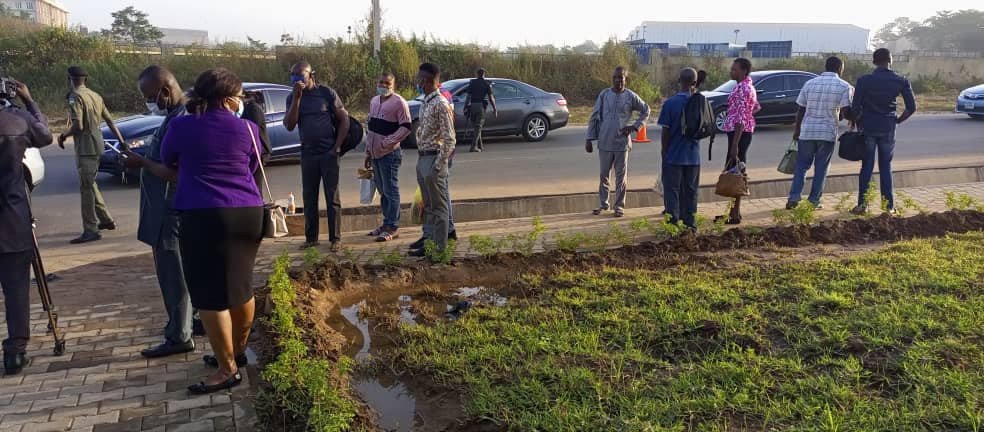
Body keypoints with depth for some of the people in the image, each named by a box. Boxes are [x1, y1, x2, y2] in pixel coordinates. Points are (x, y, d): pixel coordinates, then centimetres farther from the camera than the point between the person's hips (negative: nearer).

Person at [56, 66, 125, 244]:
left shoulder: (75, 97, -14)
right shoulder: (95, 96, 12)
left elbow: (78, 126, -22)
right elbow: (109, 121, 14)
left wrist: (63, 136, -5)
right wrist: (121, 141, 18)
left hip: (86, 147, -9)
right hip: (97, 144, 9)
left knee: (86, 188, -5)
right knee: (90, 184, 21)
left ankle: (91, 231, -4)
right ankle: (106, 220, 27)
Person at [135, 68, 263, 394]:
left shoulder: (181, 127, 0)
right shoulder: (248, 129, 4)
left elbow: (168, 164, 17)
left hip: (205, 216, -4)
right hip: (248, 213, 4)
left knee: (210, 294, 3)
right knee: (240, 286, 18)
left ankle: (228, 370, 8)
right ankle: (237, 351, 33)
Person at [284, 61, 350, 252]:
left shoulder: (326, 93, -3)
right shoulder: (292, 98, 5)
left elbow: (344, 120, -1)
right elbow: (290, 125, -8)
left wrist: (337, 146, -8)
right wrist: (297, 97, -15)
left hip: (328, 153, -4)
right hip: (307, 154, 4)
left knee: (332, 197, 0)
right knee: (309, 198, 9)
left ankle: (335, 238, 6)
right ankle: (311, 237, 19)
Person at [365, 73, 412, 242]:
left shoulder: (399, 102, -9)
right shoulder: (374, 101, 15)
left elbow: (406, 127, -14)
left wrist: (387, 142, -19)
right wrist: (368, 152, 18)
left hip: (389, 154, -8)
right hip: (375, 153, 8)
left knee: (390, 191, -5)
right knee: (382, 190, 14)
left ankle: (392, 227, 0)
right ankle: (386, 223, 22)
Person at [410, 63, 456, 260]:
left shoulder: (441, 104, -16)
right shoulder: (426, 102, 12)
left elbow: (449, 139, -18)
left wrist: (439, 165, -18)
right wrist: (421, 160, 13)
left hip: (433, 159, -9)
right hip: (422, 158, 9)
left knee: (439, 206, -1)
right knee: (428, 206, 16)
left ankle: (439, 249, 6)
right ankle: (429, 242, 26)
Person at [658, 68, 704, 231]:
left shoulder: (670, 103, -13)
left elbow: (665, 132, -10)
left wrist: (664, 152, 2)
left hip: (673, 156, -3)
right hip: (693, 156, 3)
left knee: (672, 190, 5)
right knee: (690, 191, 12)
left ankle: (673, 224, 6)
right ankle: (690, 225, 18)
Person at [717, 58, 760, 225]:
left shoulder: (741, 88, -17)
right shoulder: (748, 86, 14)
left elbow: (741, 118, -22)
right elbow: (756, 108, 26)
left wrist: (735, 144, -24)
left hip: (739, 133, -10)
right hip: (745, 131, 10)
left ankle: (735, 215, -2)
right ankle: (734, 211, 21)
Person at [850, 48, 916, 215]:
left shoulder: (864, 80, -6)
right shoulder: (901, 81, -1)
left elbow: (855, 108, -8)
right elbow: (911, 107, 0)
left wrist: (859, 122, 9)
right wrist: (898, 120, 15)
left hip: (868, 127, -1)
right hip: (888, 129, 1)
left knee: (867, 166, 7)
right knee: (886, 167, 10)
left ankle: (862, 204, 5)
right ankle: (889, 206, 11)